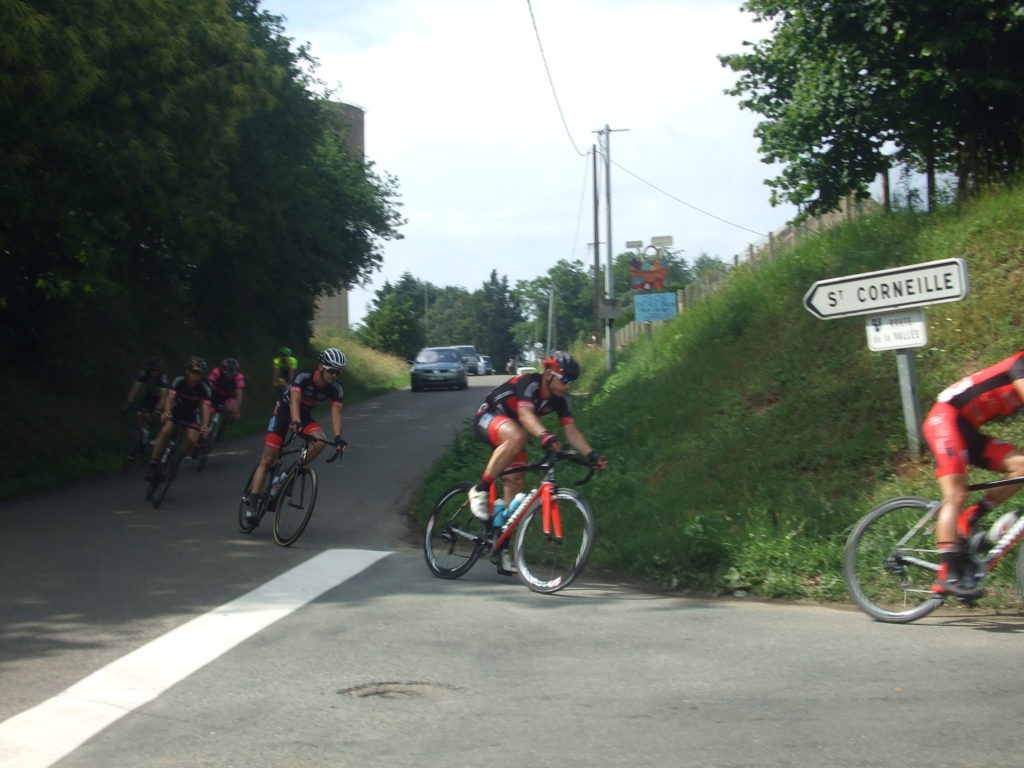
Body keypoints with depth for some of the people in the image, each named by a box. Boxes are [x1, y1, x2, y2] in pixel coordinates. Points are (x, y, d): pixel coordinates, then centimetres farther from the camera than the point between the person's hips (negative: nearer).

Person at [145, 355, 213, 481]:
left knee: (192, 439, -21)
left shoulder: (204, 388, -24)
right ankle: (153, 465, -18)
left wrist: (205, 426, -47)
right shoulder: (179, 381, -24)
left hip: (192, 412, 1)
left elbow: (206, 406, -32)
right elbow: (170, 397, -34)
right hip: (177, 409, 0)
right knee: (165, 431, -25)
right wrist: (167, 412, -53)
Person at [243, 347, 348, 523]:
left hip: (304, 415, 4)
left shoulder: (336, 389, -16)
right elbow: (295, 400, -40)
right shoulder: (303, 376, -28)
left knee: (320, 441, -27)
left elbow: (336, 413, -24)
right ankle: (251, 502, -10)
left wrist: (338, 437, -40)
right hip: (284, 410, -4)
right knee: (267, 459, -12)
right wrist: (295, 422, -58)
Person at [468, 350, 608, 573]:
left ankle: (502, 547, 3)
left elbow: (571, 430, -12)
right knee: (517, 436, -40)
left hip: (511, 425, 8)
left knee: (516, 482, -4)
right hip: (488, 417, -8)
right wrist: (545, 436, -60)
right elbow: (525, 414, -42)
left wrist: (591, 454, -28)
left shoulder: (560, 398, -6)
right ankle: (480, 490, -27)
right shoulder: (529, 383, -27)